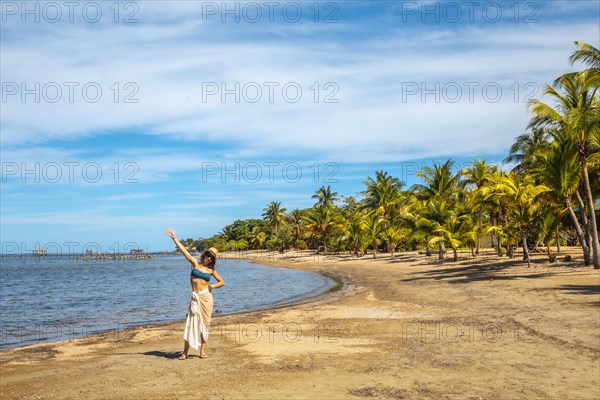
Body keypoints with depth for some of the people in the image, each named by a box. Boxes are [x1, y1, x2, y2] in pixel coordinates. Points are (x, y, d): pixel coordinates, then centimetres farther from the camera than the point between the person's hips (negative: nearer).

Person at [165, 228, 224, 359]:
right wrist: (174, 238, 2)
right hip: (195, 298, -1)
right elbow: (183, 250, 3)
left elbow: (222, 282, 16)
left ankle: (203, 350, 11)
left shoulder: (211, 270, 8)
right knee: (191, 323, -4)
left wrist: (212, 286, -1)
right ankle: (185, 352, 1)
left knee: (204, 323, 4)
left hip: (206, 297, 1)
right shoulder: (195, 263, 5)